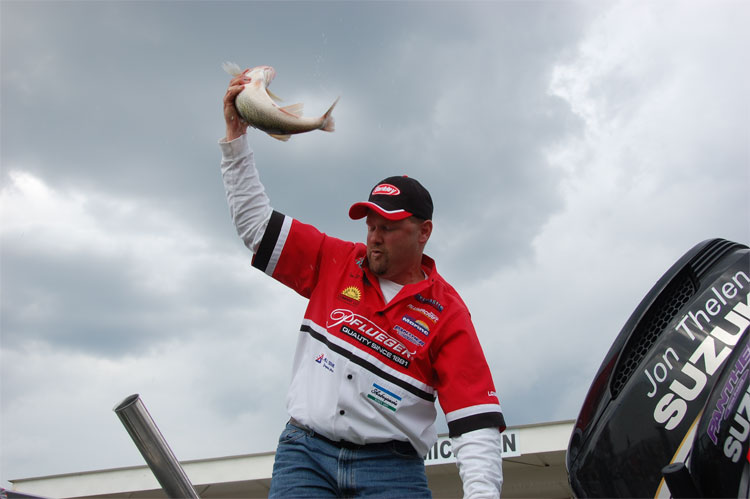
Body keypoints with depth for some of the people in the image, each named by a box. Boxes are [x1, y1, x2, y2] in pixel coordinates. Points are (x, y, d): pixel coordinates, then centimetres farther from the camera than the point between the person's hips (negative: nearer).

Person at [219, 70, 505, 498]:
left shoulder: (447, 314, -1)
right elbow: (257, 222, 11)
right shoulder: (335, 263, 8)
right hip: (305, 452, 2)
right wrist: (236, 137, 4)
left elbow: (475, 418, -6)